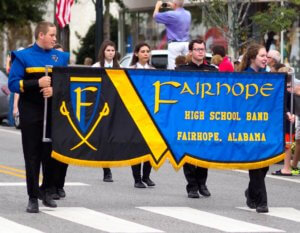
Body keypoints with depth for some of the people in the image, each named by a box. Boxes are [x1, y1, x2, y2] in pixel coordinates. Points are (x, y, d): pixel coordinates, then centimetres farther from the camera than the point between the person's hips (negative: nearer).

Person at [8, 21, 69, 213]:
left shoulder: (60, 57, 10)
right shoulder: (23, 57, 0)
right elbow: (13, 84, -7)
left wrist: (55, 89, -12)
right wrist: (38, 83, -18)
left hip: (54, 110, 3)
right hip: (31, 112, -3)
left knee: (51, 152, 5)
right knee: (32, 155, -1)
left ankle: (48, 192, 20)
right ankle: (33, 197, 1)